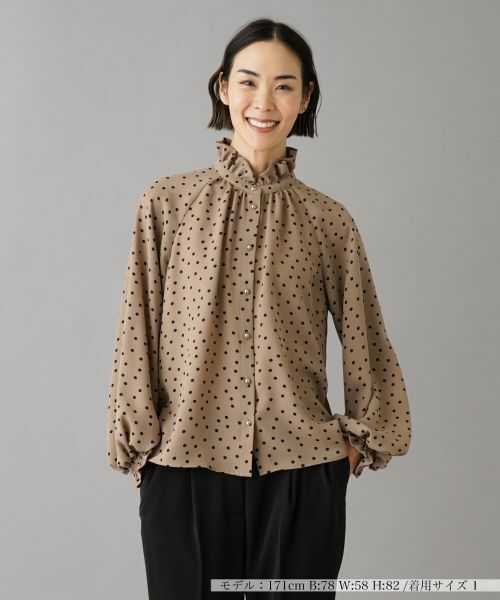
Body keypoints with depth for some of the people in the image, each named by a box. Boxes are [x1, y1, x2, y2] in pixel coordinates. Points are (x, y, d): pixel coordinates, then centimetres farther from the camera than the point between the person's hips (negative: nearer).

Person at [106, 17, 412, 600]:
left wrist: (364, 437, 11)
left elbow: (363, 341, 11)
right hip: (184, 468, 0)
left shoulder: (328, 219, 3)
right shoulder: (167, 203, 2)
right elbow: (136, 333, 2)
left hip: (301, 471, 1)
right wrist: (141, 441, 0)